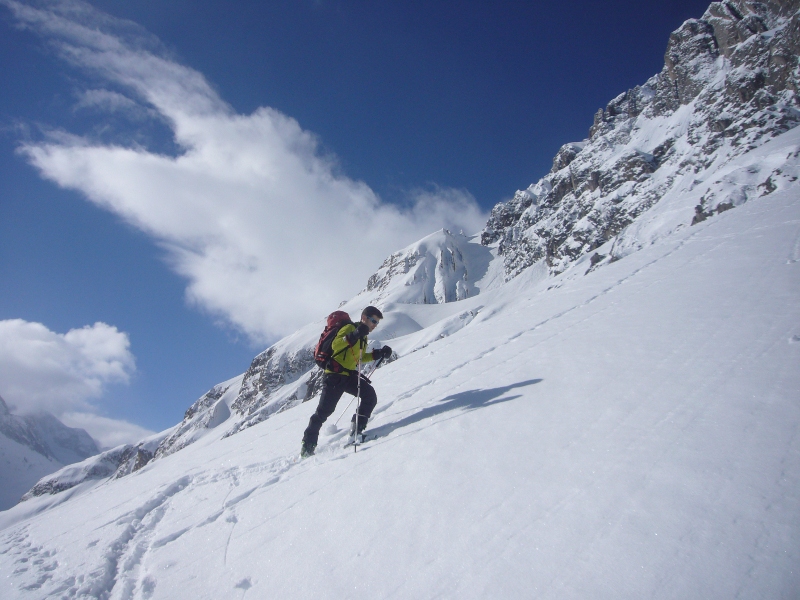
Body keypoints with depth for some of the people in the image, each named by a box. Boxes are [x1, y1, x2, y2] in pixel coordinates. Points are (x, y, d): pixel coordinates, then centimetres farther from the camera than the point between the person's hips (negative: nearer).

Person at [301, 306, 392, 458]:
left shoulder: (363, 337, 17)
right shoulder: (350, 328, -10)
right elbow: (335, 345, -24)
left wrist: (379, 353, 15)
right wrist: (354, 336, -37)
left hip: (349, 376, 8)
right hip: (335, 375, -8)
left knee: (370, 395, -11)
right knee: (324, 410, -5)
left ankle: (357, 429, -4)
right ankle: (308, 444, 7)